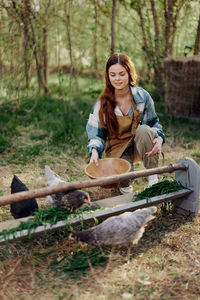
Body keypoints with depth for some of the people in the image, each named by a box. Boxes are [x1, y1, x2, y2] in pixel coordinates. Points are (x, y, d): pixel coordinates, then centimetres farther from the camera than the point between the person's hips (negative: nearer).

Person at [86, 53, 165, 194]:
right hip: (117, 148, -1)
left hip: (140, 144, 1)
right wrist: (95, 151, -28)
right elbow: (97, 133, -6)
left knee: (143, 130, -35)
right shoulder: (103, 102, -11)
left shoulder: (142, 96, -11)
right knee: (123, 179, -30)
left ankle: (153, 177, -19)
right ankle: (125, 184, 11)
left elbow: (153, 122, 2)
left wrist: (159, 138, -20)